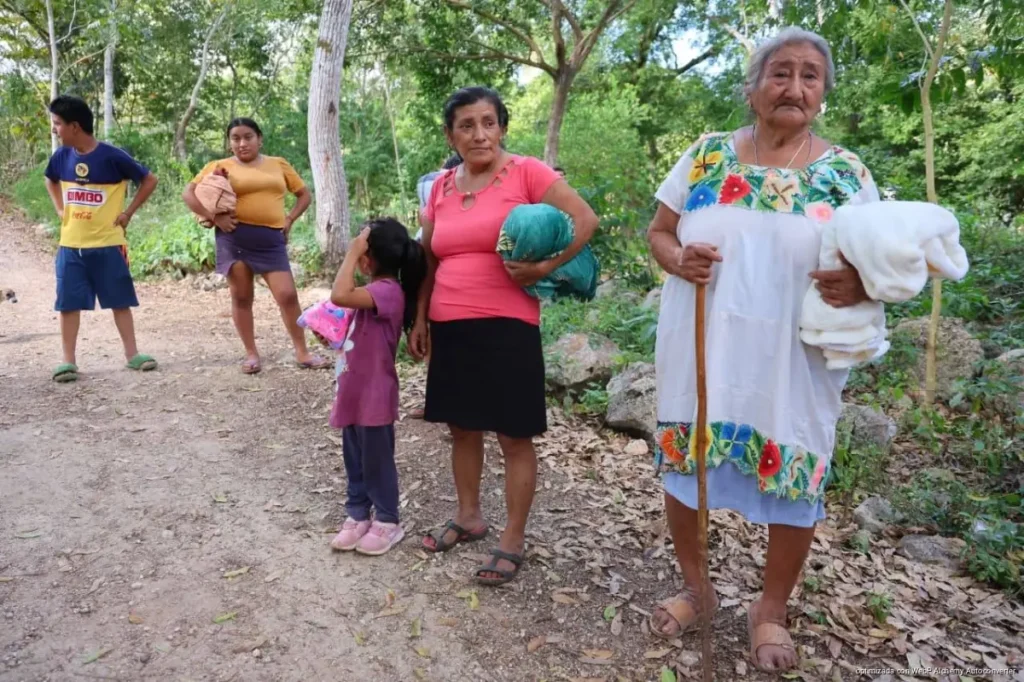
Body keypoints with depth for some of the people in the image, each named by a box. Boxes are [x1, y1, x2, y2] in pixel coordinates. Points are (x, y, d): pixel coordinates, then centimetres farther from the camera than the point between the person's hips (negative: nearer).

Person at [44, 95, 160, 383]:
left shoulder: (112, 156, -12)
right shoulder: (61, 156, 2)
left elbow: (149, 180, -4)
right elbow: (50, 181, 24)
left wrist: (128, 213, -5)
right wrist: (60, 209, 10)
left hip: (107, 244, -4)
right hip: (71, 245, 4)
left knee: (120, 300, 4)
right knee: (68, 303, 3)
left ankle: (132, 354, 13)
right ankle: (69, 360, 10)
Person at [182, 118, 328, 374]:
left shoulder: (279, 164, 13)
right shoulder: (220, 166, 6)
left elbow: (304, 194, 19)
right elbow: (188, 194, 2)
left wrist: (289, 219, 5)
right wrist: (214, 217, -10)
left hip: (271, 239, 1)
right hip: (235, 236, -1)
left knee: (287, 295, -4)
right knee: (241, 297, 5)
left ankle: (302, 353, 7)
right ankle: (251, 354, 16)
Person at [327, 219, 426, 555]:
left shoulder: (388, 290, -22)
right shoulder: (376, 291, 10)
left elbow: (340, 296, -36)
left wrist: (350, 254, -27)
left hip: (374, 397, -9)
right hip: (354, 393, 9)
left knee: (377, 461, 6)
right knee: (354, 460, 18)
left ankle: (387, 521, 21)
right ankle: (358, 515, 32)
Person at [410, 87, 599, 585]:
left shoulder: (526, 173, -6)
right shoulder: (441, 187, 11)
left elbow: (585, 220, -9)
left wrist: (543, 268, -16)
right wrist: (420, 318, 14)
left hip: (506, 327, -6)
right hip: (449, 329, 6)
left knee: (514, 437, 2)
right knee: (462, 428, 17)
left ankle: (512, 542, 16)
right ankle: (468, 517, 35)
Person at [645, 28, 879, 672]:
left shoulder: (847, 173, 2)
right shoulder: (706, 154, 4)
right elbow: (658, 233, 8)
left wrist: (861, 283, -19)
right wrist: (678, 259, -14)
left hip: (794, 363, 0)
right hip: (699, 354, 1)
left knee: (796, 481, 8)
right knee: (683, 470, 11)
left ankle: (771, 610, 34)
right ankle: (696, 587, 38)